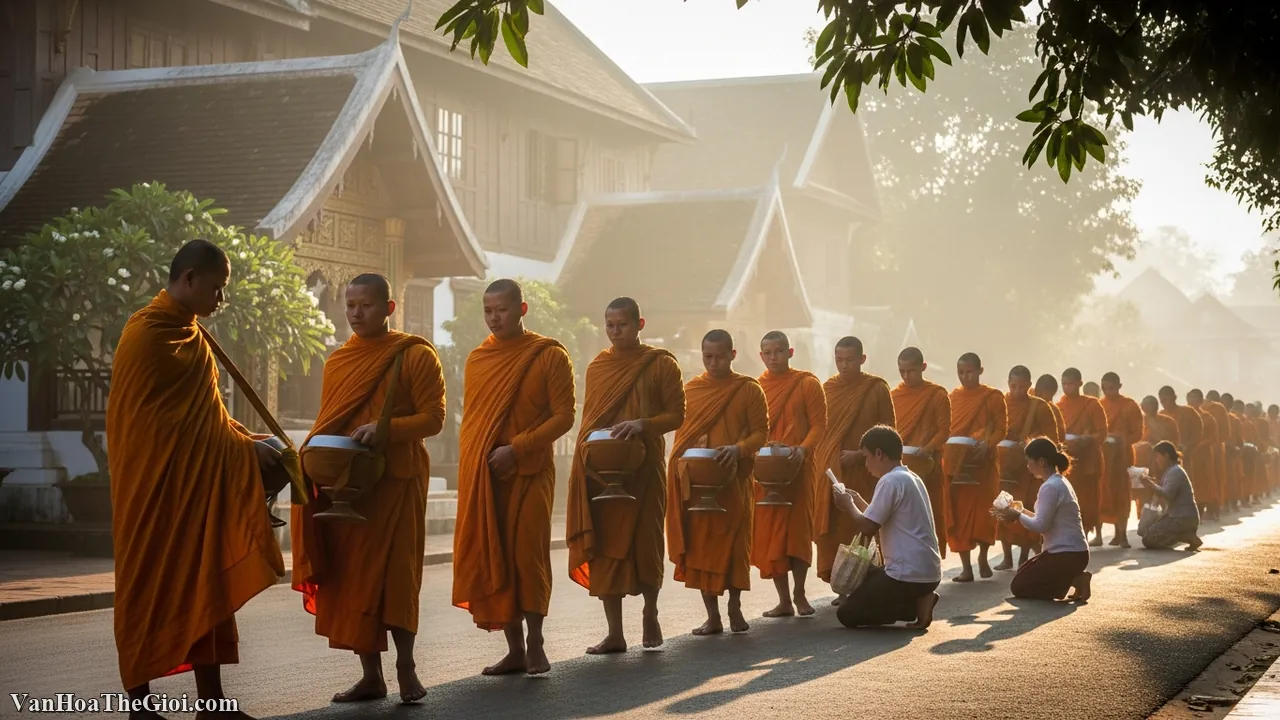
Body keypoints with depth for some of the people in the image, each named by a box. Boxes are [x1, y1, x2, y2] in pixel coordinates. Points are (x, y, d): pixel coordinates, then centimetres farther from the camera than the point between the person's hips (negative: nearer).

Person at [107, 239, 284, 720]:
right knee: (151, 587, -2)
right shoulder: (149, 332, -14)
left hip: (196, 482, 9)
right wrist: (245, 447, -12)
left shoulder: (188, 333, 15)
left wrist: (247, 444, 6)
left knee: (206, 586, 8)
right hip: (156, 483, -9)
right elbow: (181, 415, -16)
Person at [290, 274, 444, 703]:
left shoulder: (416, 356, -4)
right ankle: (371, 675, 11)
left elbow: (433, 418, -8)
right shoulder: (337, 361, 13)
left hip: (395, 480, -5)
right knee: (350, 575, 4)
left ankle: (405, 667, 11)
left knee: (393, 574, -3)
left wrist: (385, 429, -21)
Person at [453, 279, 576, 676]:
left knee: (528, 554, -6)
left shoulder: (549, 356, -2)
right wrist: (469, 470, 3)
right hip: (482, 477, 4)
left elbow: (564, 416, -6)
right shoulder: (477, 359, 11)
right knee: (492, 557, 3)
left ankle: (535, 644, 7)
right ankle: (514, 649, 10)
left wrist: (516, 448, -16)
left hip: (529, 472, -4)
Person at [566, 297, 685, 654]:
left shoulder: (661, 364, -1)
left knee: (645, 541, 2)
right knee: (604, 545, 0)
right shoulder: (597, 366, 11)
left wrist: (642, 424, -18)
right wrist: (589, 447, 0)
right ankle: (615, 633, 5)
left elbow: (676, 415, -2)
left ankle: (650, 613, 27)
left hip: (644, 467, -3)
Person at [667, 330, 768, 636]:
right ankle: (712, 615, 5)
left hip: (734, 480, -2)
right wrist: (683, 463, -5)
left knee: (734, 542, 3)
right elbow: (681, 434, 12)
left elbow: (761, 432, 0)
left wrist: (738, 449, -19)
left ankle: (735, 609, 17)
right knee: (700, 545, 0)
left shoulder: (749, 390, 1)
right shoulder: (690, 389, 10)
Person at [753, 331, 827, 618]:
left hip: (799, 467, -3)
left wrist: (804, 448, -19)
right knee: (768, 532, 1)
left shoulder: (807, 384, 0)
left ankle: (799, 594, 12)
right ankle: (784, 600, 8)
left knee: (798, 528, -3)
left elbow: (819, 424, -3)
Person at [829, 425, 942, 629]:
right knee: (863, 579, 30)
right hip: (929, 571, 9)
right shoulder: (912, 478, 14)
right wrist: (859, 503, 17)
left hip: (908, 574, -9)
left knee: (847, 613, 0)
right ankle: (919, 599, 7)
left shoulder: (890, 481, -15)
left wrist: (848, 506, -1)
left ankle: (916, 605, -7)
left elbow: (868, 527, -17)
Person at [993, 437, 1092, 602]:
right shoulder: (1060, 482, 11)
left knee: (1018, 587, 1)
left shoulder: (1051, 487, -19)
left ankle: (1074, 581, -5)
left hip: (1067, 555, -10)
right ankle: (1074, 577, 9)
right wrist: (1022, 512, 9)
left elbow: (1040, 525, -19)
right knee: (1023, 575, 22)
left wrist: (1018, 516, -5)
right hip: (1072, 551, 10)